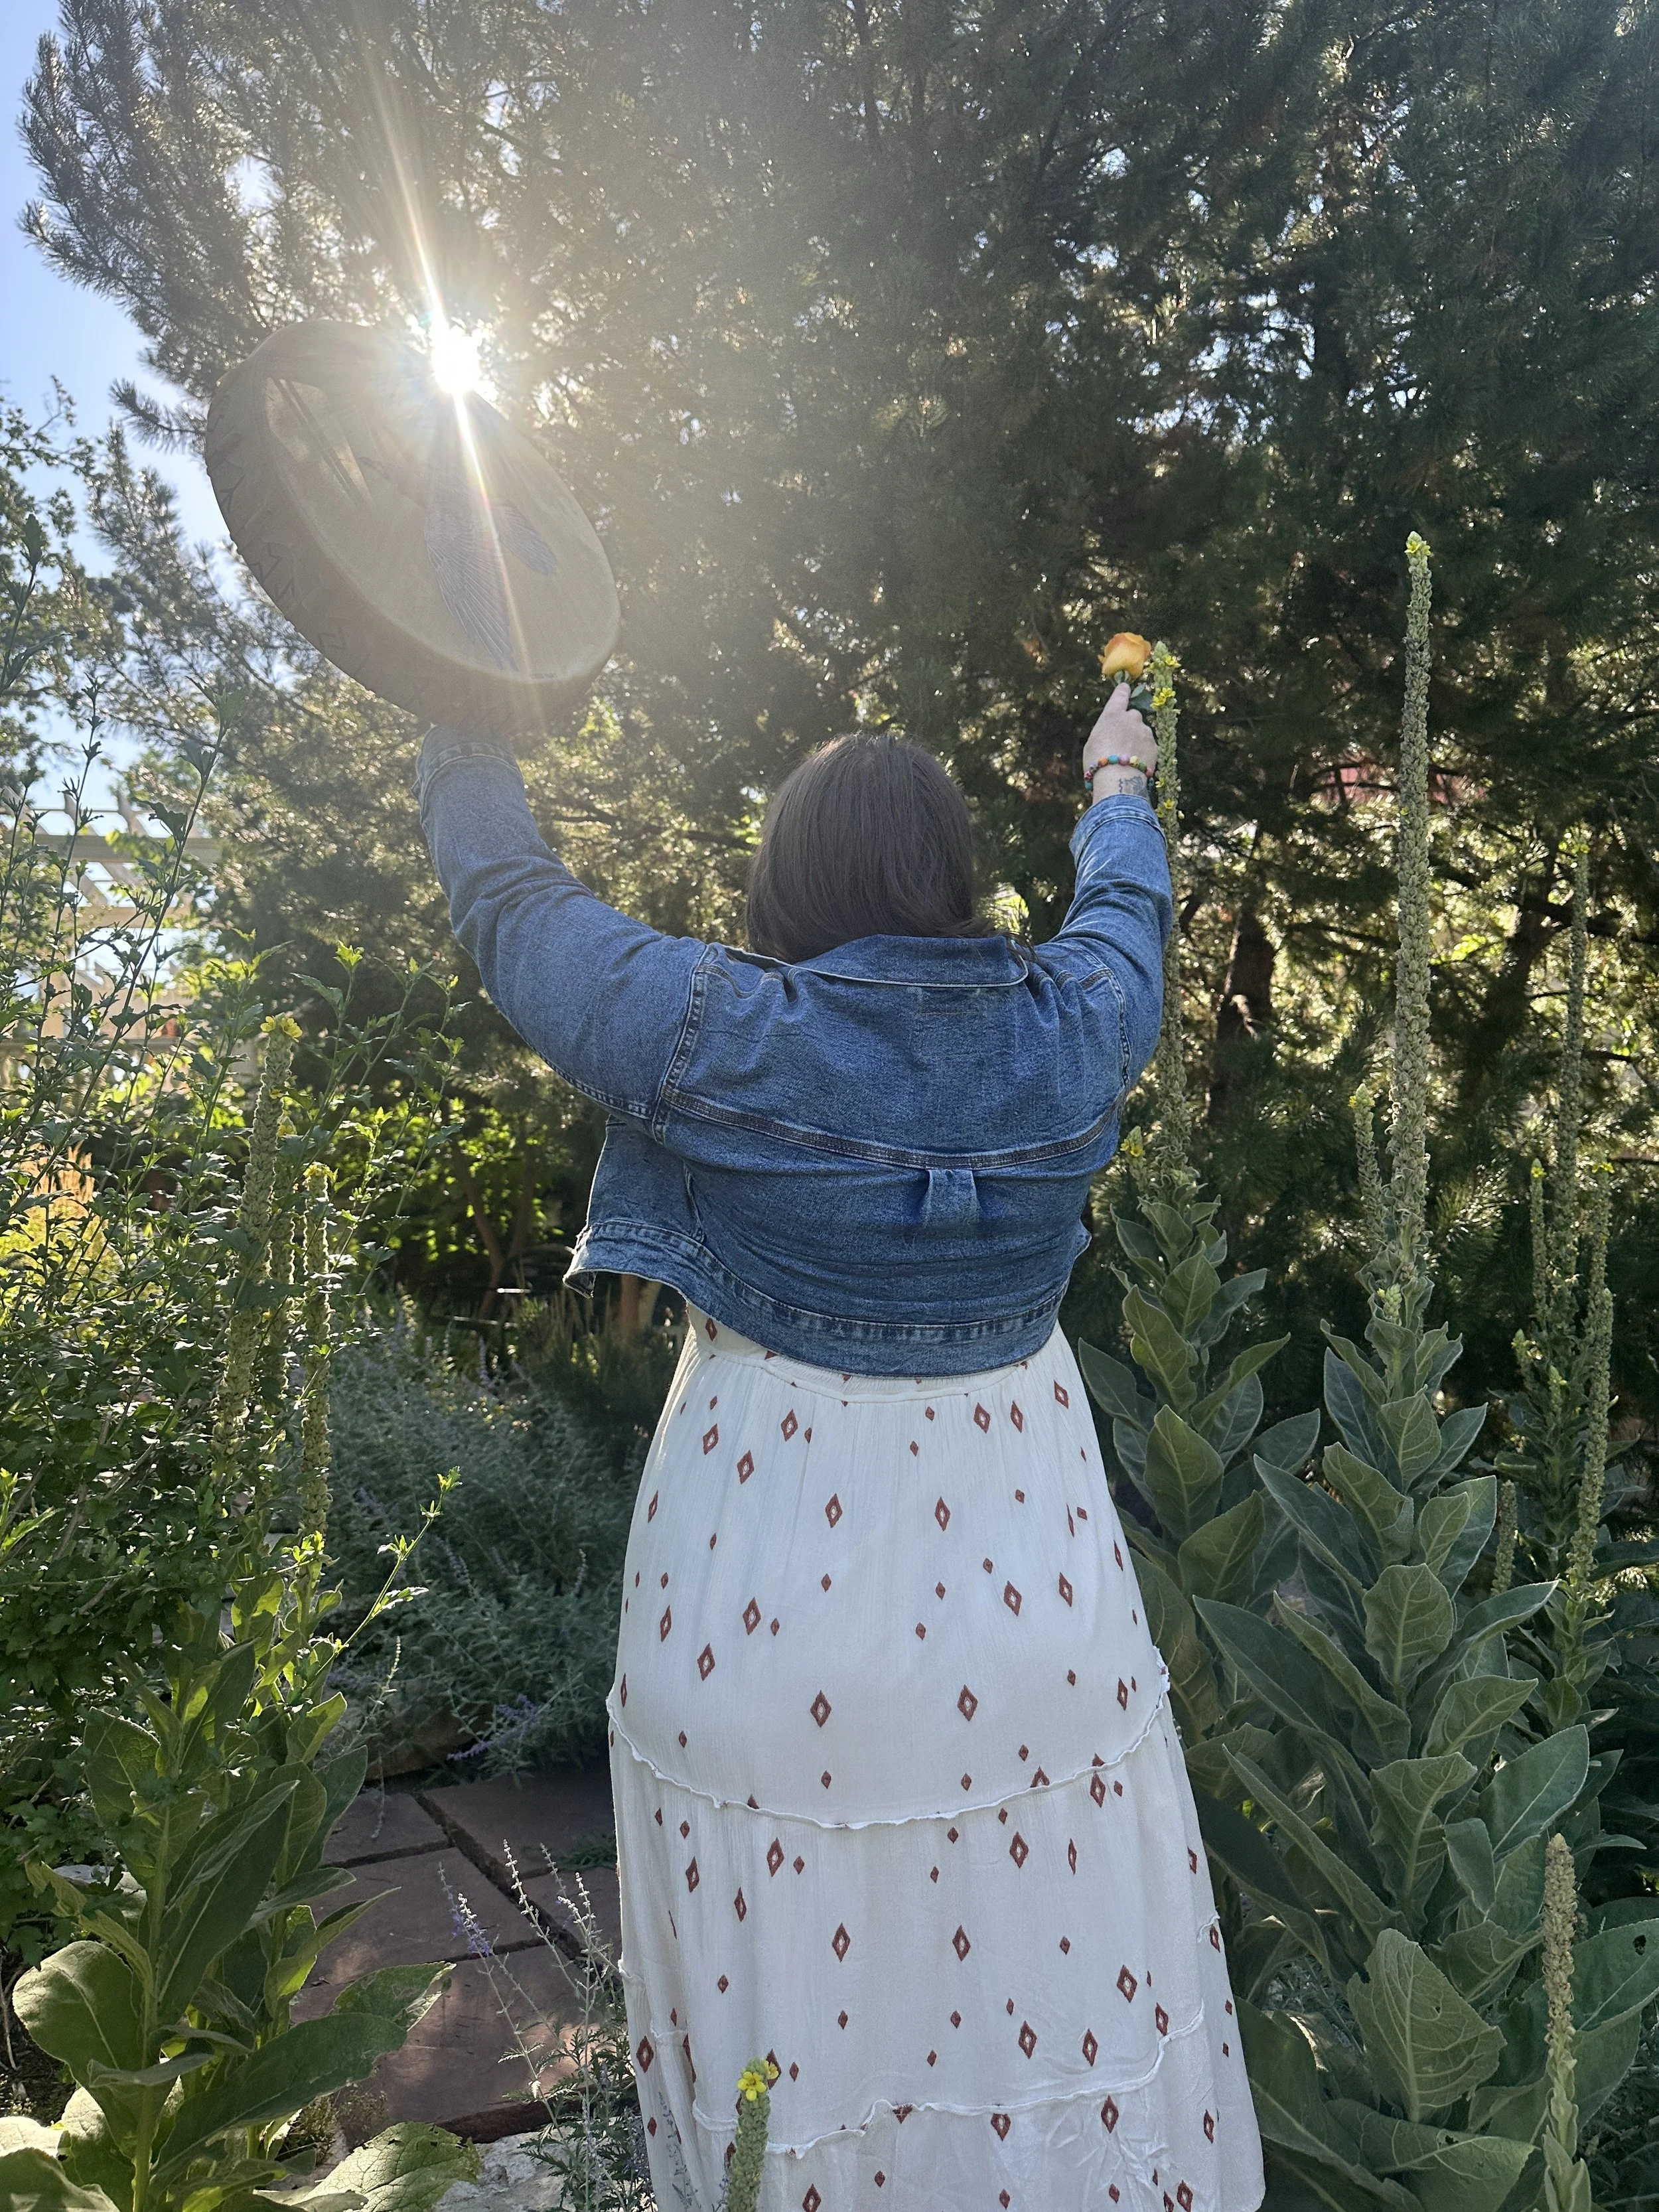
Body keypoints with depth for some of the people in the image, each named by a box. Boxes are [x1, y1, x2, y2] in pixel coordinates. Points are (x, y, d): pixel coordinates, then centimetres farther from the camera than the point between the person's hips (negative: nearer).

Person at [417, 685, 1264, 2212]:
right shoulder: (1073, 1033, -6)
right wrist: (1117, 785, 38)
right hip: (1022, 1590, 3)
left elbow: (514, 903, 0)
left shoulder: (720, 1038, -15)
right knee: (1046, 1949, 19)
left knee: (789, 1951, 16)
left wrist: (469, 747, 18)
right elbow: (1125, 908, 18)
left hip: (776, 1598, -2)